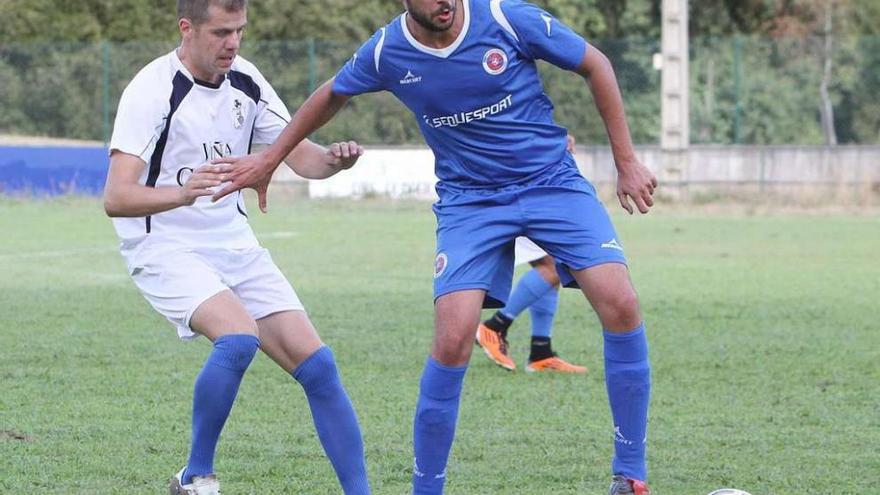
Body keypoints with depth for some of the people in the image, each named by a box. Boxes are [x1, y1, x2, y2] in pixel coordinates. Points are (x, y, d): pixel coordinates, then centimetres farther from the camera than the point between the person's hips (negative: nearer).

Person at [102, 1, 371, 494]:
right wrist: (182, 193, -45)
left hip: (235, 245, 6)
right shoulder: (152, 89, -17)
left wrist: (333, 158, -17)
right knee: (239, 336, -31)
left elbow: (299, 155, 7)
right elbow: (116, 198, -25)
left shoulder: (245, 80, 2)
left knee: (317, 364, -5)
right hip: (166, 248, -6)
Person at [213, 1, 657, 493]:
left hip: (552, 181, 0)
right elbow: (333, 94, 16)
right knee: (453, 339, -19)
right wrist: (271, 157, 23)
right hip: (469, 200, 1)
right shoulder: (386, 52, -8)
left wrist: (627, 161, -1)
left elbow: (596, 65, -1)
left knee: (621, 304, -18)